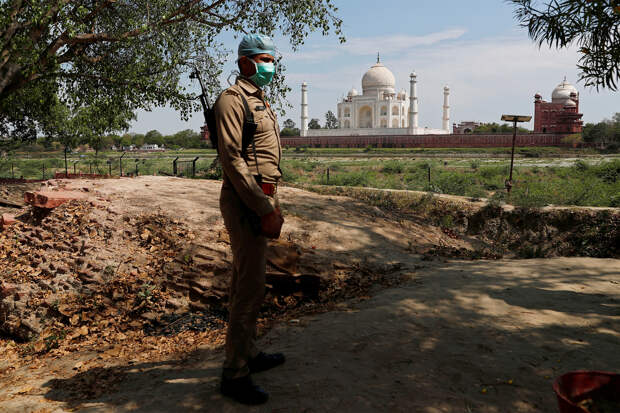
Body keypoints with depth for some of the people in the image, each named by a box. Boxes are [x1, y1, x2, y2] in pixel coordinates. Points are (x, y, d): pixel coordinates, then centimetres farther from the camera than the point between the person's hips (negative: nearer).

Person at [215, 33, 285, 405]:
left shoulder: (261, 102, 21)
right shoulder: (232, 100, -9)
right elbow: (232, 159, -18)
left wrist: (273, 206, 16)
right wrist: (265, 210, -21)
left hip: (262, 200, 10)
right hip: (246, 203, -10)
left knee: (249, 282, 16)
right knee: (250, 287, -7)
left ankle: (249, 353, 30)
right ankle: (235, 374, 4)